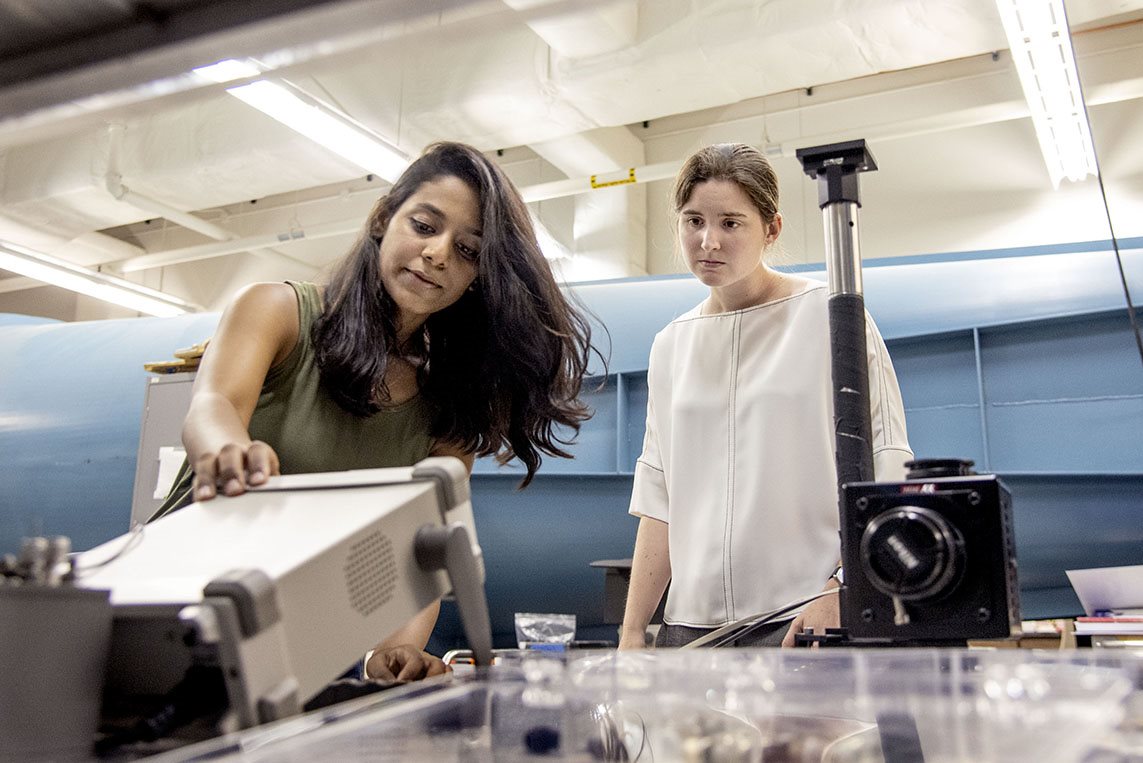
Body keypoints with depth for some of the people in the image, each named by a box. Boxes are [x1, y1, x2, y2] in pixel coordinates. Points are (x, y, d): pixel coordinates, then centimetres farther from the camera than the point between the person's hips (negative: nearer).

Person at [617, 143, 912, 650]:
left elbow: (882, 471, -6)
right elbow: (660, 502, 11)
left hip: (808, 618, -4)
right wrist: (632, 632, 7)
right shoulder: (669, 347, 12)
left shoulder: (830, 316, -2)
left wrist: (840, 591, -17)